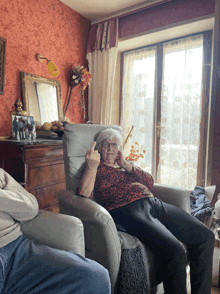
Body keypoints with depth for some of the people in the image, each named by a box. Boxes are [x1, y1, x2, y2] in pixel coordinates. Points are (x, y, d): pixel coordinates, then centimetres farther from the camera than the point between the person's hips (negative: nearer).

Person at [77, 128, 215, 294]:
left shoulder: (125, 166, 29)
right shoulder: (97, 167, 12)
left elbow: (150, 182, 14)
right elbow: (84, 193, -7)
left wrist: (125, 165, 7)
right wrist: (92, 166, -22)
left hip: (153, 203, 7)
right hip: (127, 208, -7)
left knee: (206, 236, -4)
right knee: (176, 251, -27)